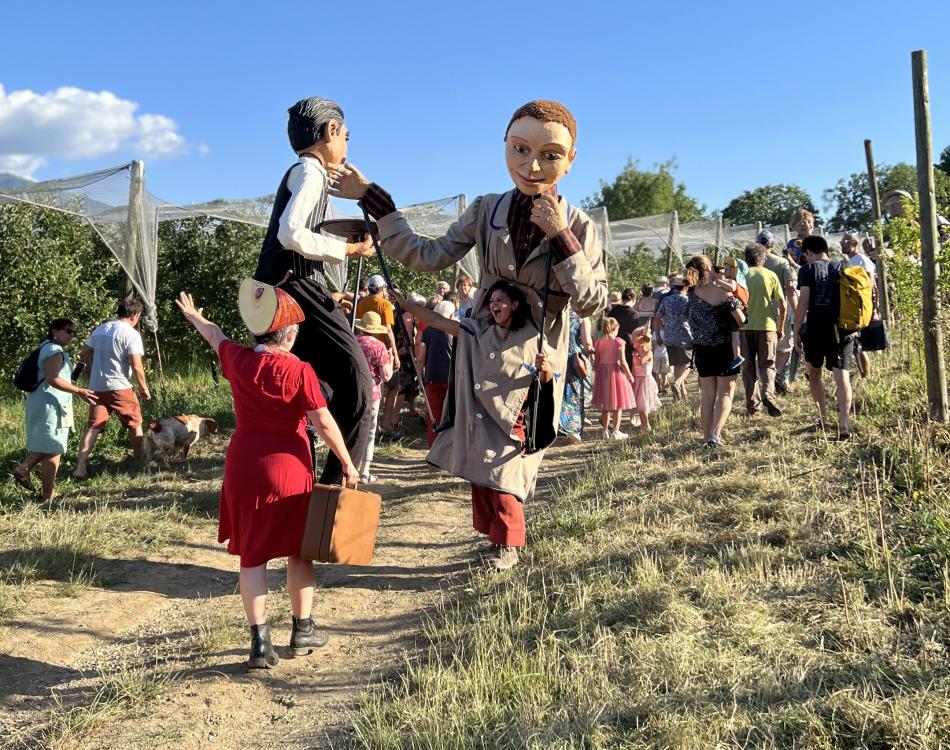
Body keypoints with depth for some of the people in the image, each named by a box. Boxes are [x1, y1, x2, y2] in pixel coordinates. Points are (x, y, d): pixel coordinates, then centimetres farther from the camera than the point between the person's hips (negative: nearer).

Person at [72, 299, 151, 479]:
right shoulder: (131, 334, -9)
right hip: (119, 387, -6)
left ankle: (80, 467, -3)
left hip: (96, 387, 6)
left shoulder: (100, 329, 11)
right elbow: (136, 366, -15)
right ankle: (142, 463, 20)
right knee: (135, 424, 11)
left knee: (93, 427, 6)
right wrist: (143, 388, -3)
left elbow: (84, 356, 13)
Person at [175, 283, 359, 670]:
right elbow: (324, 423, -14)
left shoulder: (238, 360, -1)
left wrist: (193, 316, 41)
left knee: (252, 555, 8)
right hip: (289, 467, -3)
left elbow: (215, 335, 20)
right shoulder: (299, 370, -13)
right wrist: (347, 463, -4)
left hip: (243, 467, 3)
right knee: (299, 550, 15)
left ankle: (260, 642, 6)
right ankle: (303, 630, 25)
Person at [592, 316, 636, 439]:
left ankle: (605, 431, 18)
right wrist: (629, 375, -3)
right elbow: (622, 361, -13)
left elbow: (596, 361, 2)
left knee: (605, 405, 13)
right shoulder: (618, 342, -11)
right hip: (616, 372, -4)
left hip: (603, 373, 4)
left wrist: (597, 374, 14)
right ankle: (616, 431, 5)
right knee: (618, 405, 6)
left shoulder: (599, 343, 1)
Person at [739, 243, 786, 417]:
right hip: (767, 325, -1)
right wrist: (781, 328, 10)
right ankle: (768, 394, -16)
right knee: (767, 364, 8)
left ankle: (753, 403, 10)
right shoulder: (770, 275, 1)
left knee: (748, 366, 10)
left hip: (745, 326, 1)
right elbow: (782, 305, 0)